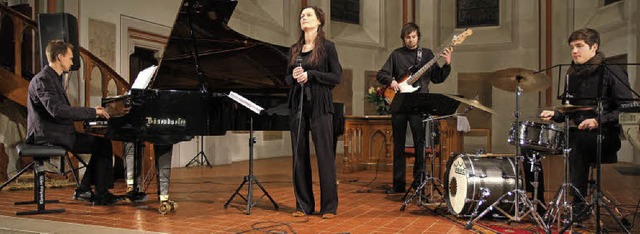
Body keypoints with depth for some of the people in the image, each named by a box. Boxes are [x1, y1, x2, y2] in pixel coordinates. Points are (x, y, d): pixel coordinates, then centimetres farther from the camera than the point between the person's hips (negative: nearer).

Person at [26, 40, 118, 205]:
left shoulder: (53, 78, 18)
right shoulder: (42, 80, -15)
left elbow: (65, 111, 20)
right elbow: (57, 111, -28)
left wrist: (92, 112, 11)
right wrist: (92, 112, -23)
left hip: (57, 132, 10)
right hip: (48, 136, -10)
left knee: (101, 144, 7)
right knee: (103, 144, -13)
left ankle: (83, 190, 9)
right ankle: (101, 195, -8)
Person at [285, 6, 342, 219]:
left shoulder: (327, 46, 0)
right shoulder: (294, 49, 14)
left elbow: (337, 77, -5)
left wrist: (310, 75, -15)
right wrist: (293, 76, -5)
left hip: (320, 105, -4)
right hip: (298, 104, 5)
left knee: (324, 154, -3)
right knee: (299, 154, 4)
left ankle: (329, 206, 6)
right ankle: (303, 204, 14)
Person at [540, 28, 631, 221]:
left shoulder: (612, 72, -5)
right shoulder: (573, 75, 15)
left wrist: (599, 121, -23)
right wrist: (555, 115, 1)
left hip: (605, 135, -5)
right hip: (579, 133, 6)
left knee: (578, 142, -34)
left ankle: (579, 205, -21)